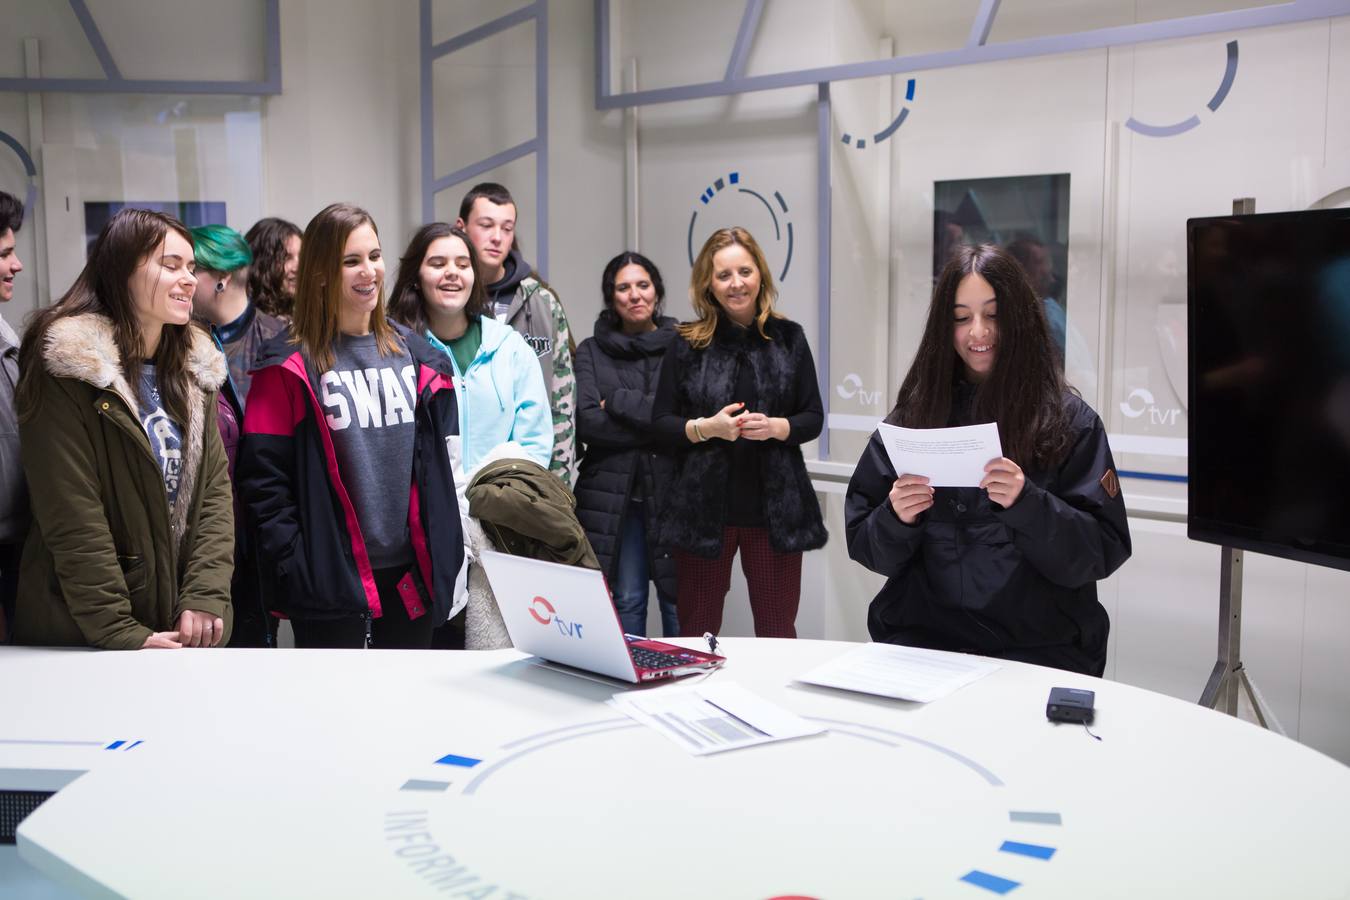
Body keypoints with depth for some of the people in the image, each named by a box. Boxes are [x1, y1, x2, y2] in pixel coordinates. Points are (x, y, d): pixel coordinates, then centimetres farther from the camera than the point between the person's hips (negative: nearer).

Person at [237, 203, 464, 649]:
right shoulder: (290, 365, -6)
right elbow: (264, 479, -8)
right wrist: (294, 570, -14)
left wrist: (446, 561, 7)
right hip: (331, 584, -5)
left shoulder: (414, 354, 9)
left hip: (412, 578, 5)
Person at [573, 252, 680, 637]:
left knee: (679, 599, 2)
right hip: (614, 495, 1)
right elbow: (587, 422, -6)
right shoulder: (592, 352, 7)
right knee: (626, 600, 6)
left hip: (672, 491, -1)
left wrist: (619, 402, -9)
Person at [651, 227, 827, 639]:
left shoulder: (788, 337, 5)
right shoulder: (688, 344, 2)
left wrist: (777, 427, -14)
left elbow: (814, 417, 6)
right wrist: (707, 428, -16)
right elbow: (661, 422, 2)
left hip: (776, 507, 1)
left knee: (778, 631, 9)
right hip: (704, 507, 0)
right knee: (696, 631, 9)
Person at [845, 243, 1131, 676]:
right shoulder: (912, 414, 7)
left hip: (1039, 645, -1)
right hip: (921, 636, 1)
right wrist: (896, 517, -13)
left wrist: (1026, 503, -19)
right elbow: (866, 548, 9)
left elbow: (1103, 553, -4)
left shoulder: (1070, 420, 1)